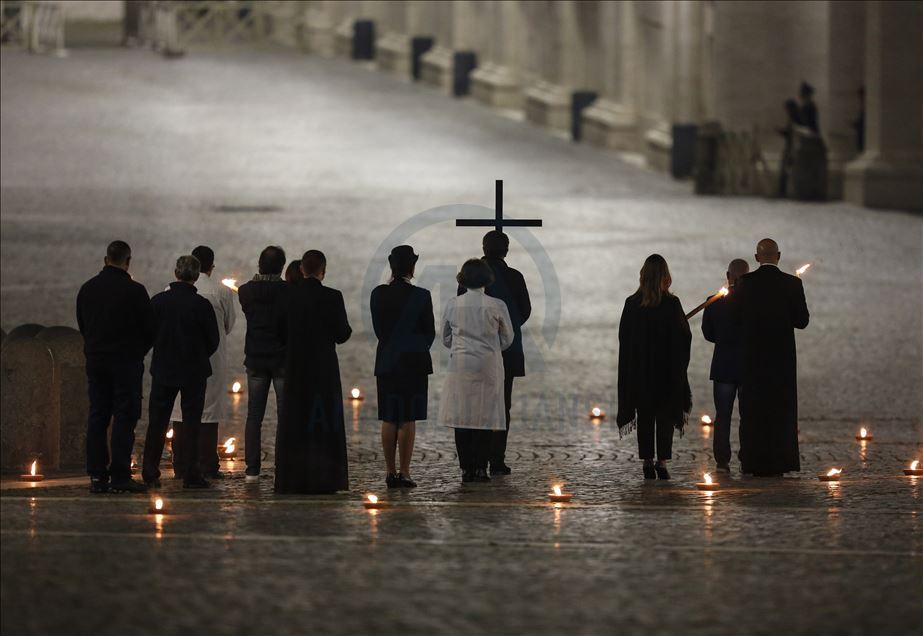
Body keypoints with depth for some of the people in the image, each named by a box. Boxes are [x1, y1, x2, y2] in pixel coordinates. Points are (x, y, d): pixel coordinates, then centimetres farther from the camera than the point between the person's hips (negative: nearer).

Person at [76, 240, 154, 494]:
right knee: (124, 417, -3)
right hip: (126, 360, -5)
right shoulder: (134, 291, -11)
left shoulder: (87, 289, 5)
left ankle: (97, 475, 5)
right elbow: (149, 329, -6)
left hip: (95, 360, 5)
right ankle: (120, 476, -7)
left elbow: (82, 325, 12)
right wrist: (139, 351, 11)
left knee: (97, 416, 8)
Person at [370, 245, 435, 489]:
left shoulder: (378, 294, -1)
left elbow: (378, 329, 5)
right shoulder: (420, 296, -10)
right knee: (408, 420, -1)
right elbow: (430, 332, -1)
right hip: (413, 363, -3)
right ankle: (404, 473, -3)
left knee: (388, 420, 9)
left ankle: (390, 472, 8)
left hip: (386, 362, 3)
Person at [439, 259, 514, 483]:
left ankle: (466, 469, 3)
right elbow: (508, 338, 5)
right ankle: (480, 468, -1)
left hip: (460, 364, 1)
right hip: (488, 365, -1)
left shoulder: (453, 304, -1)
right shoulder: (496, 306, -6)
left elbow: (446, 338, 9)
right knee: (485, 418, 3)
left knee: (462, 416, 5)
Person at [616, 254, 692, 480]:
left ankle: (647, 461, 5)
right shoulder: (671, 304, -10)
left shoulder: (632, 303, -4)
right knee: (665, 415, 4)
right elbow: (684, 336, -7)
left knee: (644, 416, 8)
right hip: (668, 370, -2)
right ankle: (662, 462, -3)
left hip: (639, 369, 2)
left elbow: (623, 337, 2)